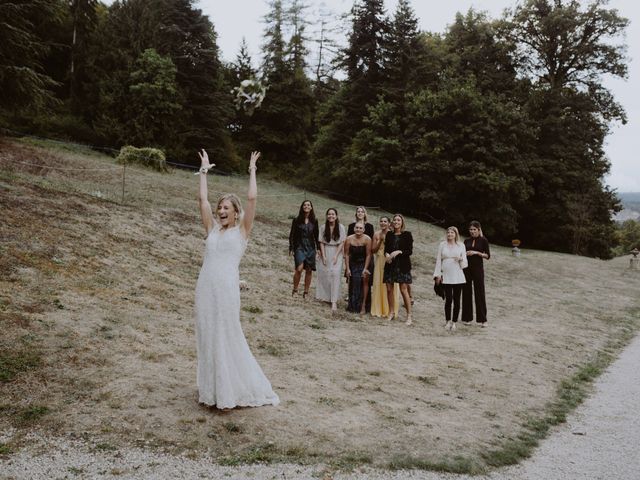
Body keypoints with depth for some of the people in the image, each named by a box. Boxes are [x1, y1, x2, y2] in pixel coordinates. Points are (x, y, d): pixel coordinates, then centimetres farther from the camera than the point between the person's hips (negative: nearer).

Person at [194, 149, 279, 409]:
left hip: (227, 288, -4)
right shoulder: (212, 229, 14)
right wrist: (204, 170, 17)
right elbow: (203, 199, 12)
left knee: (226, 338, 1)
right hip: (205, 288, 4)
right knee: (207, 337, 9)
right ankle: (211, 389, 23)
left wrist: (252, 170, 5)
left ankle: (230, 390, 15)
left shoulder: (242, 230, 4)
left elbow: (252, 198, -4)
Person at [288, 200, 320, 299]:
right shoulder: (297, 220, 0)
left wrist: (318, 248, 5)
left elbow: (316, 235, 12)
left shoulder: (314, 221, 7)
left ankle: (306, 292, 14)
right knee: (299, 269, -17)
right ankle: (295, 290, -1)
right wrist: (291, 248, -4)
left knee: (309, 270, 3)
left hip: (311, 248, 3)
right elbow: (292, 235, 2)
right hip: (299, 247, -3)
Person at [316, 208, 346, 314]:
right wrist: (323, 256, -6)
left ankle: (334, 302, -15)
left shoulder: (340, 227, -5)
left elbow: (342, 243, -4)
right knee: (324, 274, 4)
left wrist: (336, 256, -11)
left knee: (335, 274, -12)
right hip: (325, 252, 3)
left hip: (336, 253, -3)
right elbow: (321, 242, 2)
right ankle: (325, 296, 22)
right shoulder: (323, 227, 1)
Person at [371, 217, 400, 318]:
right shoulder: (377, 234, 4)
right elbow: (373, 250, 2)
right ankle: (379, 309, 12)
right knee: (379, 284, 3)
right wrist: (380, 240, -8)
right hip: (380, 261, 2)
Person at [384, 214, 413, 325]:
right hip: (390, 264, 4)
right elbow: (386, 248, 13)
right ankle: (391, 312, 17)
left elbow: (410, 251, -3)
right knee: (389, 289, 3)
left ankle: (409, 315, -1)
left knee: (403, 289, -7)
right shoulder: (389, 234, 12)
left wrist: (399, 252, -17)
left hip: (402, 265, -4)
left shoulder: (407, 235, 1)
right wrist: (387, 254, -8)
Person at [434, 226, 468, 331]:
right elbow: (438, 260, 8)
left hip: (458, 277, 1)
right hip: (446, 277, -1)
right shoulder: (442, 245, 9)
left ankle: (454, 322, 11)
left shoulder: (461, 245, 9)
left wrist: (460, 259, -13)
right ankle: (447, 321, 11)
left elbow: (464, 263, 10)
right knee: (448, 299, -2)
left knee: (456, 300, 1)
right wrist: (438, 274, 2)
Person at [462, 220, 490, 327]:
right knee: (466, 292, 4)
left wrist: (476, 252, -16)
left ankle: (482, 319, 1)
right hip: (467, 268, 4)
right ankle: (467, 317, 12)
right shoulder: (467, 241, 11)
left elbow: (488, 256, -4)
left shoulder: (483, 240, 0)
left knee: (479, 292, -4)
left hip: (478, 268, -4)